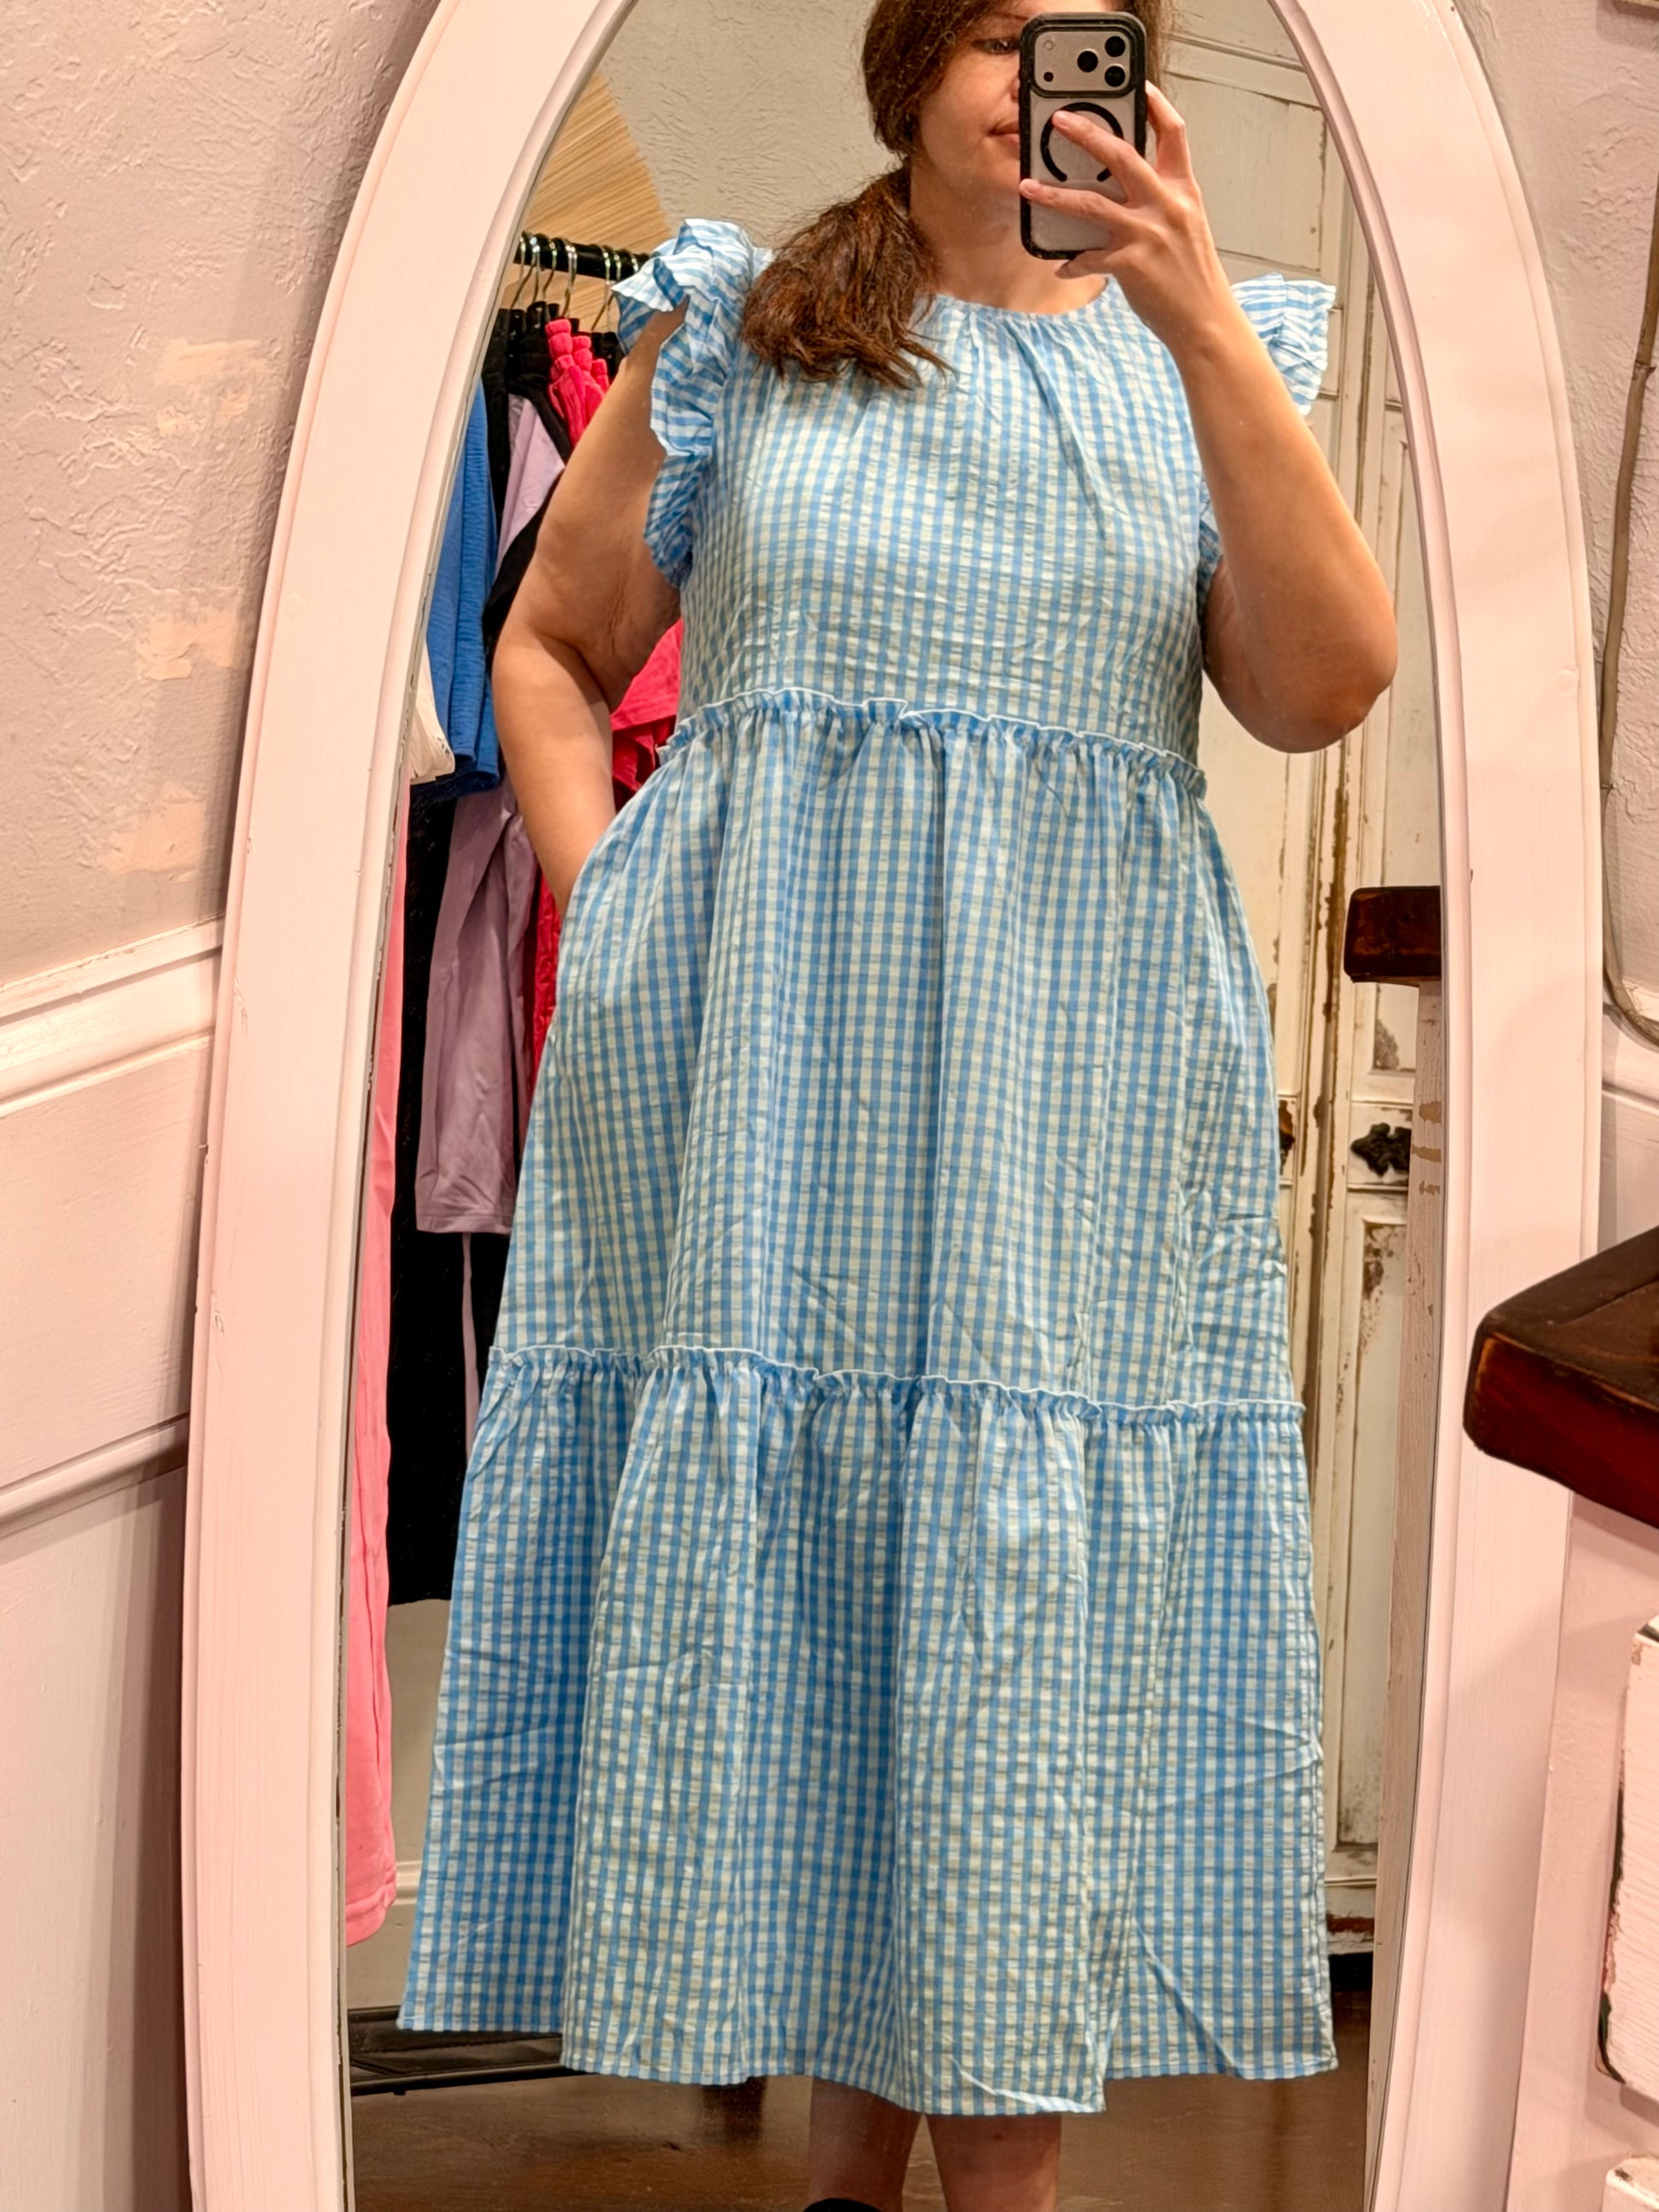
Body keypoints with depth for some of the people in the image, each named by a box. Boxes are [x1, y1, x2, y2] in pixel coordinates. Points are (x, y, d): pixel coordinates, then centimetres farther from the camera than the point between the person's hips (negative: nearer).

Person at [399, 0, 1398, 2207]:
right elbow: (552, 648, 15)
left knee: (1031, 1566, -1)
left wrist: (1202, 321, -13)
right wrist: (602, 904, -1)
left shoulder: (1200, 352, 10)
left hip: (1065, 1071, 0)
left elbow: (1328, 685, -6)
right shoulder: (740, 330, 10)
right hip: (758, 1057, 1)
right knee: (766, 1544, 2)